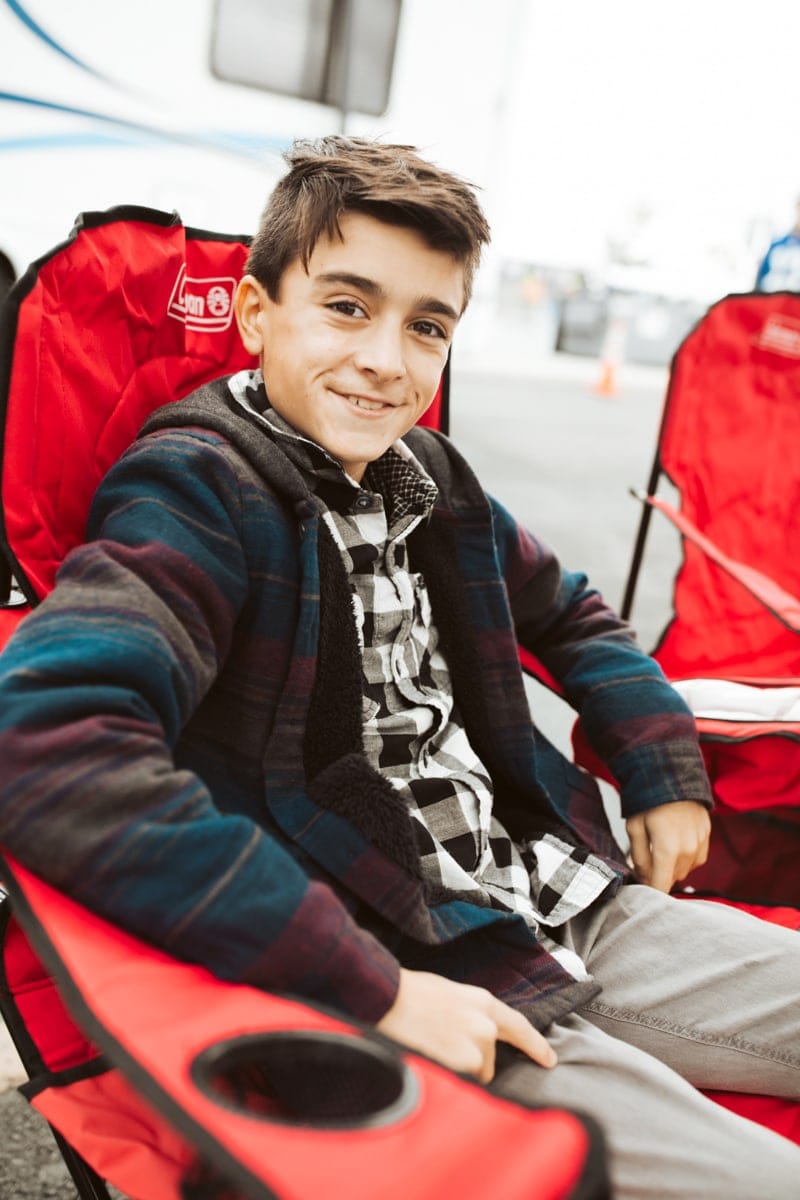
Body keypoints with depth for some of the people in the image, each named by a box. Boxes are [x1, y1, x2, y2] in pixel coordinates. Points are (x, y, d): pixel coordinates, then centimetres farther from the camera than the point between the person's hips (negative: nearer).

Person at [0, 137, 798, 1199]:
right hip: (429, 985, -7)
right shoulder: (200, 493, -14)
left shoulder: (429, 476, 8)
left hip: (579, 910, 8)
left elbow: (571, 612, 27)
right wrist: (373, 989, -28)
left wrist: (668, 776, 15)